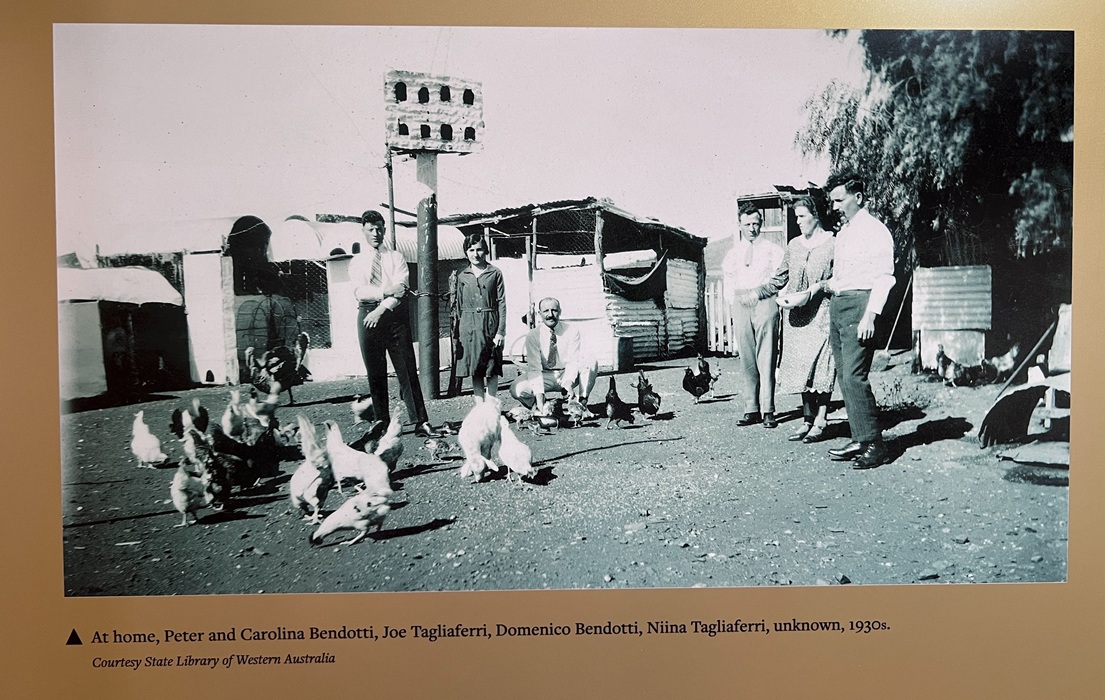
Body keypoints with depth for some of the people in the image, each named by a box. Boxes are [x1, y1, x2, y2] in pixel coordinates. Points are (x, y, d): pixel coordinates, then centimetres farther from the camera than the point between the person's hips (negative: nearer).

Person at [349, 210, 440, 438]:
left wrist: (381, 309, -16)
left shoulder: (396, 257, 11)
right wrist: (385, 292, -17)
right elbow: (359, 291, -4)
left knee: (407, 370, -5)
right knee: (375, 374, 3)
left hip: (394, 314, -1)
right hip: (368, 315, 1)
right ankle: (382, 424, 11)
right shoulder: (357, 261, 13)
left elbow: (400, 288, -4)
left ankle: (421, 422, -5)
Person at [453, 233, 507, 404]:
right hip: (468, 325, 2)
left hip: (490, 324, -2)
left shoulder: (495, 273, 1)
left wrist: (500, 331, -9)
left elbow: (502, 303, -2)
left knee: (492, 369, 2)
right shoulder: (462, 276, 9)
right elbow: (459, 305, 12)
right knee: (475, 370, 5)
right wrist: (458, 332, 5)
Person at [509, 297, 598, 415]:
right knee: (517, 390, -27)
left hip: (569, 374, 1)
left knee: (591, 363, -27)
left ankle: (581, 403, -16)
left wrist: (568, 383, -38)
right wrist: (539, 397, -33)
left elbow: (573, 362, -16)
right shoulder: (533, 335, -11)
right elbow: (534, 368, -19)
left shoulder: (572, 331, -10)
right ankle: (541, 409, 3)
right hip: (545, 376, 0)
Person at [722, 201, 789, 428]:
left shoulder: (774, 250, 10)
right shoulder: (732, 254, 19)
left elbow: (780, 279, 1)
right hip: (740, 307, 3)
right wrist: (736, 297, -1)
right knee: (746, 360, 0)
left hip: (765, 305, -3)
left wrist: (758, 292, -9)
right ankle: (751, 410, 2)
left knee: (766, 358, -8)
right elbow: (728, 283, 17)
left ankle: (768, 410, -8)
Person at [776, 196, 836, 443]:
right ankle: (807, 420, 8)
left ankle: (820, 422, -4)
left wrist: (811, 292, -17)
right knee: (799, 364, 4)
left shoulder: (832, 242, -2)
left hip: (822, 310, -6)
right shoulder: (793, 244, 16)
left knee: (820, 363, -7)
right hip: (796, 312, 6)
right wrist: (784, 295, 3)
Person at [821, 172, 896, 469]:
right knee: (844, 376, 7)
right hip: (837, 305, 9)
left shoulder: (875, 230, -6)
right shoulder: (843, 232, 20)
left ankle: (874, 445, -8)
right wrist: (825, 284, 8)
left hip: (858, 303, -9)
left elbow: (884, 277, -13)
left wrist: (870, 315, -20)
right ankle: (859, 439, 13)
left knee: (854, 376, -14)